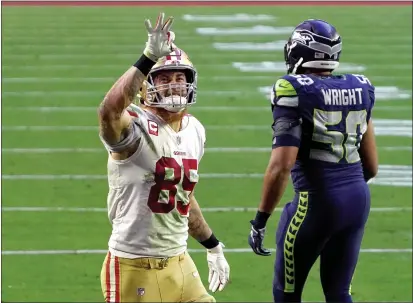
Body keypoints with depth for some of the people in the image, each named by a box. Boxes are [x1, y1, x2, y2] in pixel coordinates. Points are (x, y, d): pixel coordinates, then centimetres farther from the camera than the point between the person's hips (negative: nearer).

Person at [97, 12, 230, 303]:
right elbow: (109, 112, -41)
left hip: (180, 265, 7)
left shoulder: (194, 131, 9)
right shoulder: (134, 128, -15)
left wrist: (213, 247, 29)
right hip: (135, 269, -7)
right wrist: (148, 59, -44)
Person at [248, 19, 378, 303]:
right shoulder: (359, 90, 8)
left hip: (317, 201, -6)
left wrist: (260, 219, -11)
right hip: (359, 197, 6)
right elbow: (371, 166, 14)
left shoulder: (295, 92, -12)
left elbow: (281, 166, -18)